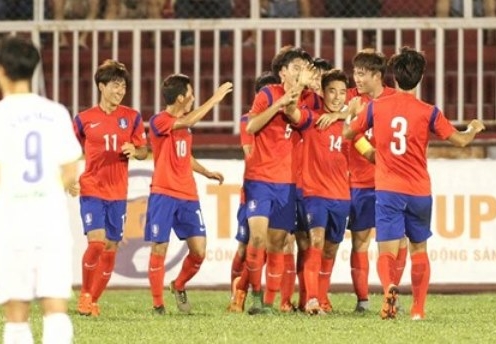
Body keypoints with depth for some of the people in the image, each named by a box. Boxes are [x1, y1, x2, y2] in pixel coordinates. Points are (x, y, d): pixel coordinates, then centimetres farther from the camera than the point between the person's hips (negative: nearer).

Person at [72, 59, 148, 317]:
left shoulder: (132, 117, 4)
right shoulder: (84, 119, 0)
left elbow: (144, 151, 9)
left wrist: (134, 151, -14)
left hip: (118, 193, 3)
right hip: (92, 191, -3)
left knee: (111, 248, 4)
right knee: (96, 241, -19)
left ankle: (94, 300, 19)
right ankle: (85, 294, 0)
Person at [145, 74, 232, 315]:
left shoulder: (184, 124, 15)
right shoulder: (159, 122, -9)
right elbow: (189, 121, -27)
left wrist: (206, 172, 14)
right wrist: (215, 98, -23)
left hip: (188, 196, 6)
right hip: (163, 195, -6)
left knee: (199, 251, -3)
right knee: (159, 250, -5)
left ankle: (179, 286, 23)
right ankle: (158, 304, 6)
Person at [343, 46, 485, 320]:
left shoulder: (376, 107, -1)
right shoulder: (428, 112, -4)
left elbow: (348, 133, 13)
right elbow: (460, 140, 2)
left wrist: (347, 118, 36)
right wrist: (474, 129, 24)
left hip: (387, 190, -1)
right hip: (419, 192, 1)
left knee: (387, 251, -5)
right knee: (419, 249, 18)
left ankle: (389, 287, -36)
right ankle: (418, 308, 19)